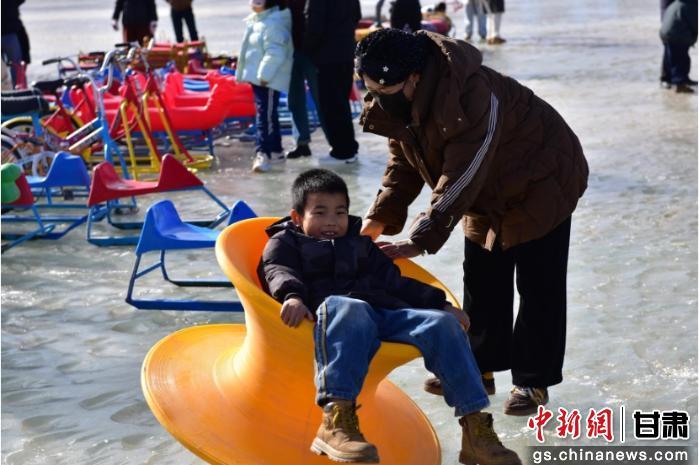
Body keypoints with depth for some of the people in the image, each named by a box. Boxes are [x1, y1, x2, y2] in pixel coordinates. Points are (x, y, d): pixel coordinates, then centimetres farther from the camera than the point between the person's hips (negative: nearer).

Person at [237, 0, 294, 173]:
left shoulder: (274, 23, -16)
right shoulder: (256, 21, 16)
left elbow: (274, 53, -24)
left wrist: (264, 75, -25)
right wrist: (251, 74, 22)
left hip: (269, 79, -10)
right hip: (258, 76, 10)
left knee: (265, 115, -14)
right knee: (268, 115, 16)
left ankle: (263, 154, -18)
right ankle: (275, 150, 25)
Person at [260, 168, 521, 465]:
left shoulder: (361, 243, 38)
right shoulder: (286, 241, 23)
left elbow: (394, 281, 33)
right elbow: (278, 272, 2)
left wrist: (439, 302, 18)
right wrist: (292, 296, -22)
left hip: (386, 312, 5)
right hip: (334, 309, -5)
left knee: (443, 322, -18)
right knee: (349, 309, -41)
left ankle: (474, 427, -25)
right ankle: (337, 420, -56)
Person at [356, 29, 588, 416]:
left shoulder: (472, 99, -39)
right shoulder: (396, 104, -12)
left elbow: (459, 180, -39)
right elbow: (404, 163, -2)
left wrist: (420, 240, -40)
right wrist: (381, 217, -16)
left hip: (540, 184, -8)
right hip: (488, 192, 8)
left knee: (538, 286, -4)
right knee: (481, 280, 12)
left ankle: (533, 381, 6)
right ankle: (480, 367, 23)